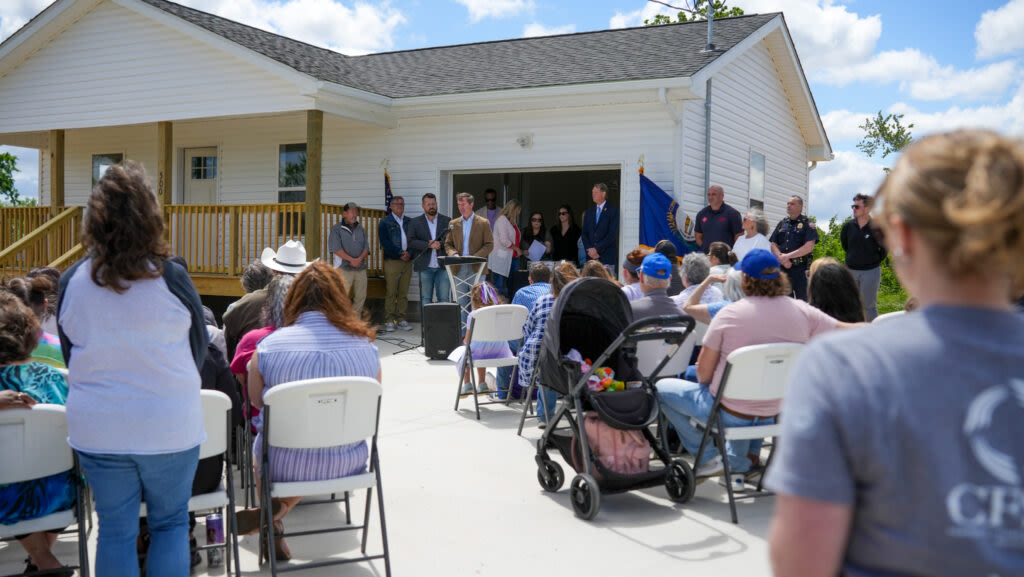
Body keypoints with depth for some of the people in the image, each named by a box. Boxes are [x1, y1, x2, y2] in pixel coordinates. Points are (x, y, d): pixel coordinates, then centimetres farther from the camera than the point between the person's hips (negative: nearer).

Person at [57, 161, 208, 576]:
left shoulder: (72, 281, -6)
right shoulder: (170, 278, -15)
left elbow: (70, 355, 8)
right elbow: (199, 349, -1)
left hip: (96, 429, 3)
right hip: (169, 426, -2)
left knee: (115, 530, 14)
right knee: (170, 525, 15)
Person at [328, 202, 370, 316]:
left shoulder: (361, 229, 17)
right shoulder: (336, 229, 1)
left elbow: (366, 247, 11)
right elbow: (336, 248, -9)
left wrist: (359, 259, -9)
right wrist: (352, 260, -15)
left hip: (360, 268, 5)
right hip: (344, 268, -5)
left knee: (361, 296, 6)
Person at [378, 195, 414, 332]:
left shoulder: (409, 222, 15)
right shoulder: (385, 222, 4)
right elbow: (385, 243, -5)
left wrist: (410, 253, -7)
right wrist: (400, 253, -12)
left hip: (407, 261, 4)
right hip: (391, 261, -3)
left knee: (403, 293, 5)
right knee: (390, 292, -5)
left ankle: (401, 320, 9)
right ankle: (389, 321, -1)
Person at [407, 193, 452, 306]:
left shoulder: (447, 221, 8)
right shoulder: (415, 222, 8)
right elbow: (411, 242, -3)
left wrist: (440, 243, -16)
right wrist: (429, 245, -15)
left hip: (443, 266, 0)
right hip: (425, 267, 0)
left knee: (444, 298, -1)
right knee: (425, 298, 6)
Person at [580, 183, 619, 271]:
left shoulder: (613, 211, -1)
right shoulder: (589, 211, 16)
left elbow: (612, 234, -9)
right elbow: (584, 233, 12)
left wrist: (597, 249, -12)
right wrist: (589, 250, -4)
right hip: (591, 258, 4)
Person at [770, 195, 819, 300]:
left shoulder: (807, 224, 0)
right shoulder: (782, 223, 16)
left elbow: (809, 247, -11)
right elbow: (773, 245, 11)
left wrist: (788, 256, -12)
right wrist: (781, 257, -9)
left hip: (800, 268, -5)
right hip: (782, 268, 5)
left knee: (802, 299, -4)